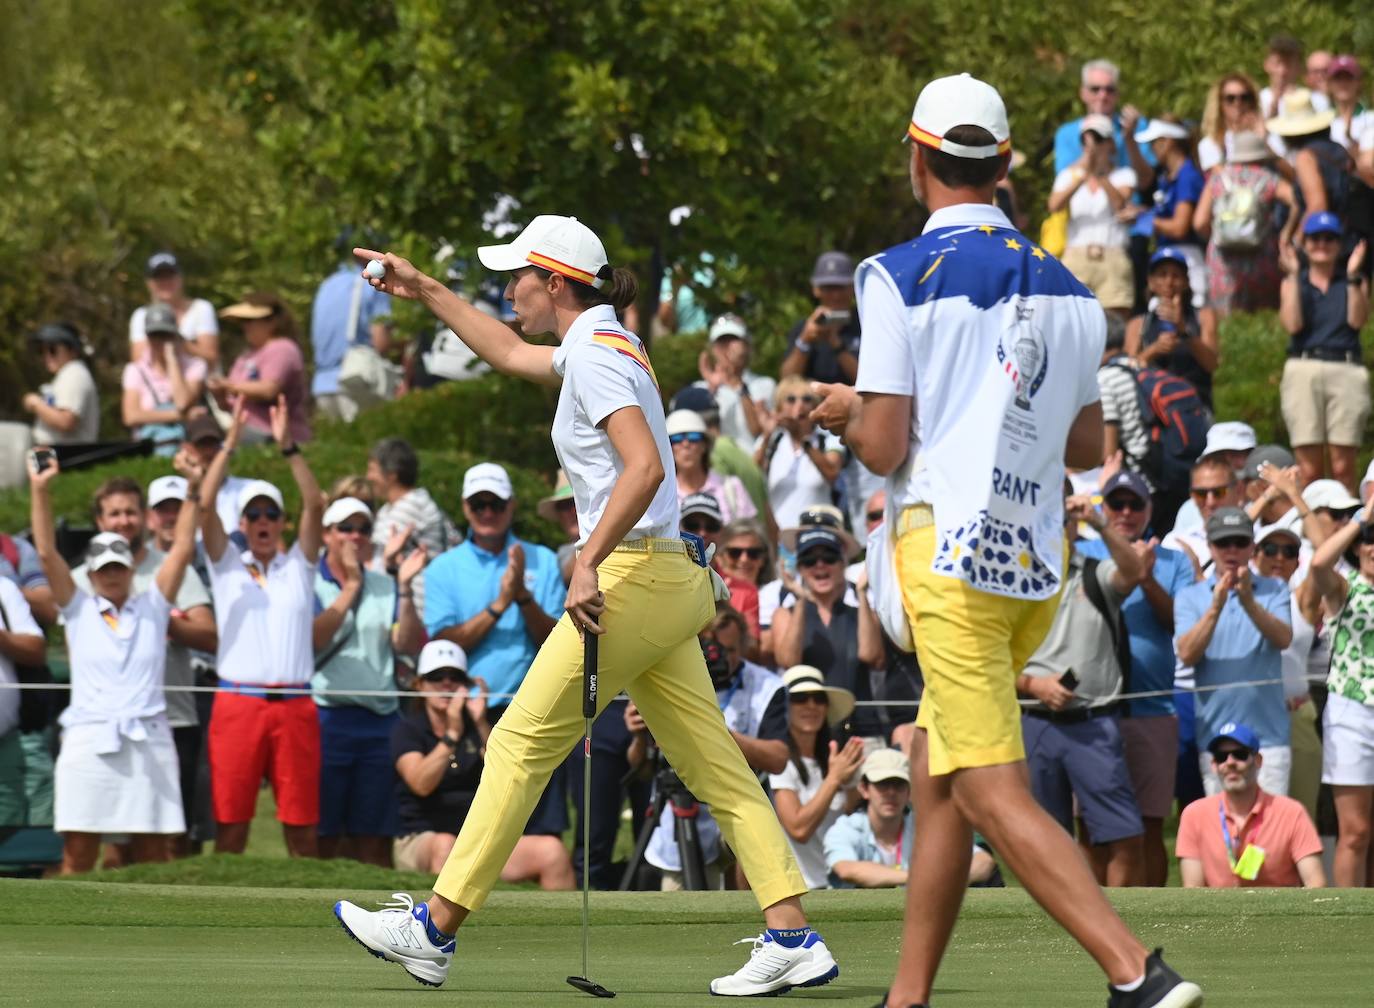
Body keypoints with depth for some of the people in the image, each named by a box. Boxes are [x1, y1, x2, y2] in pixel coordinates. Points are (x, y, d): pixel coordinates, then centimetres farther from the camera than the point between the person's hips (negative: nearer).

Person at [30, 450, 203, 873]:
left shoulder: (152, 607, 12)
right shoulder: (79, 609, 10)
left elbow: (182, 548, 7)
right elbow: (47, 553, 2)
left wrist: (194, 490, -2)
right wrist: (39, 492, -7)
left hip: (147, 739, 1)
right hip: (88, 739, -1)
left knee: (153, 858, 0)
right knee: (78, 854, -3)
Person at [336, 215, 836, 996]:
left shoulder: (596, 353, -11)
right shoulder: (603, 345, 18)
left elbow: (645, 466, -24)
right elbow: (513, 355, 38)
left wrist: (589, 566, -27)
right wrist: (425, 291, 41)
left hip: (634, 575, -9)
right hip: (671, 581, 9)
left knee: (521, 745, -3)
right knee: (715, 765, 4)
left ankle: (435, 931, 1)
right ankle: (793, 938, -3)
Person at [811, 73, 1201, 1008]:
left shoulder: (900, 276, -8)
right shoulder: (1069, 291, 10)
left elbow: (882, 448, -9)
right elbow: (1087, 447, 18)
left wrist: (851, 411, 12)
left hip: (952, 553, -7)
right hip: (1039, 562, 7)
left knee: (995, 796, -11)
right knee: (939, 782, 17)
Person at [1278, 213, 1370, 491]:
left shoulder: (1355, 282, 15)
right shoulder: (1292, 283, 16)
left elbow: (1358, 320, -1)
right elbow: (1292, 324, -1)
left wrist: (1353, 276, -7)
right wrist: (1293, 275, -1)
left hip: (1346, 371, 0)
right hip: (1303, 371, 0)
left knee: (1343, 466, -8)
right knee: (1308, 468, -7)